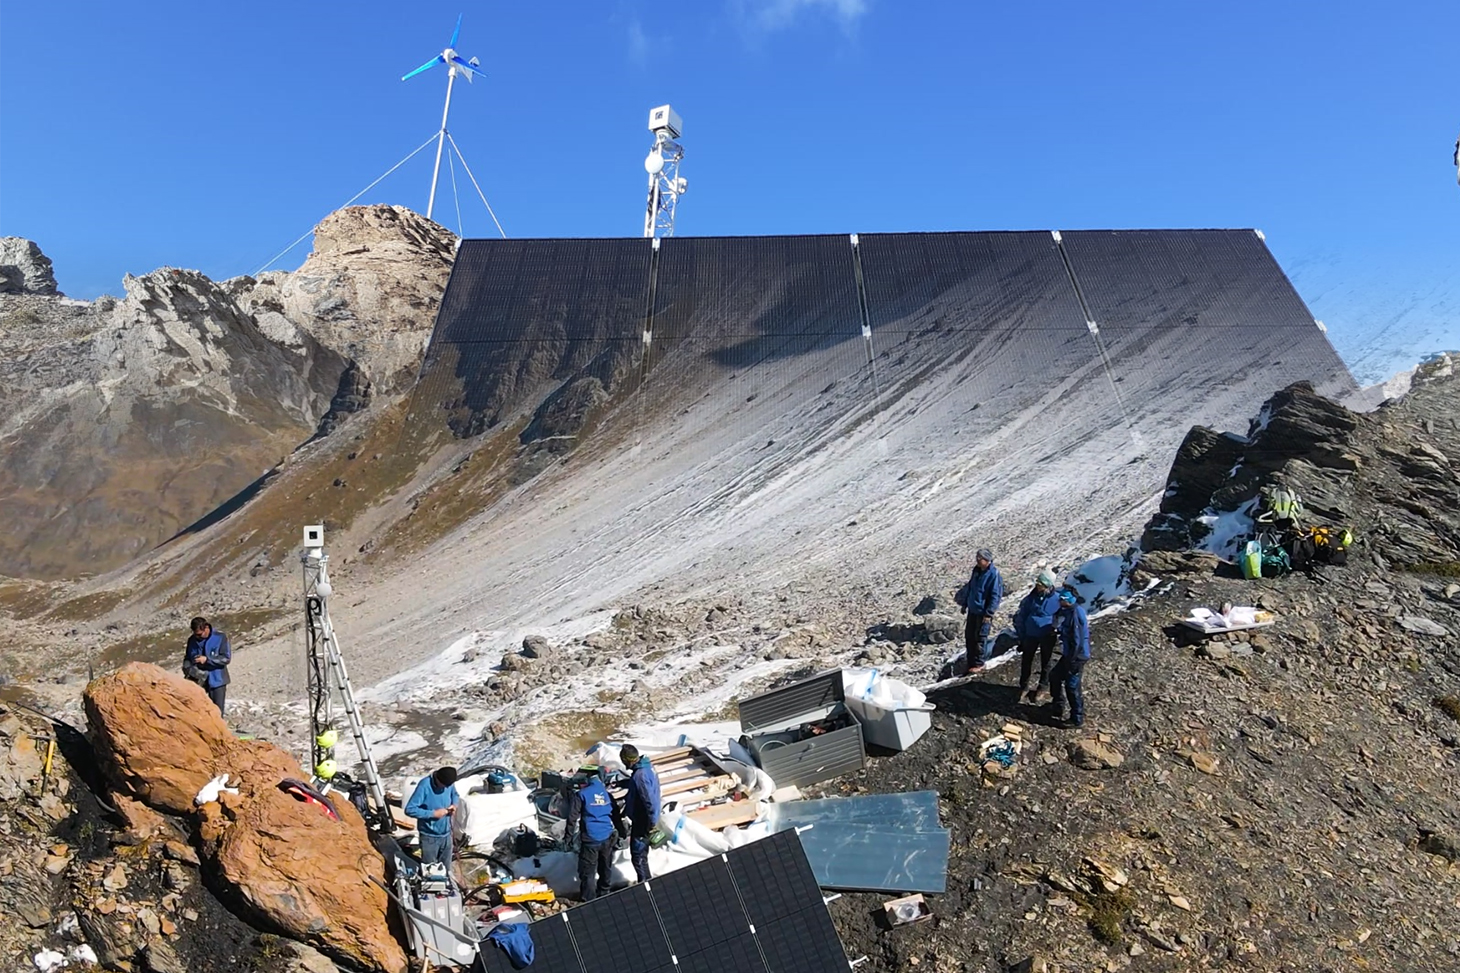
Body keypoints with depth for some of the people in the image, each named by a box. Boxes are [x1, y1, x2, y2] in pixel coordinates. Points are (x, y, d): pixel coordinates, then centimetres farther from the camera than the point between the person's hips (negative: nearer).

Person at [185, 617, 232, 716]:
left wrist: (207, 659, -24)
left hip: (216, 680, -4)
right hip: (198, 680, 4)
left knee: (217, 711, 4)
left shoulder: (220, 638, -13)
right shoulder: (192, 640, 0)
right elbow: (187, 657, 12)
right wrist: (187, 668, -10)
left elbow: (226, 658, -15)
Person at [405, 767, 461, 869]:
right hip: (430, 837, -5)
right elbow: (410, 809, -25)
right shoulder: (425, 785, -24)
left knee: (446, 869, 20)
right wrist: (433, 813, -27)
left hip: (446, 834, 5)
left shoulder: (449, 782, -7)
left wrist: (454, 805, -8)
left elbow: (455, 795, 14)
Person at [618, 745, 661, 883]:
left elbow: (650, 801, -29)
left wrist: (652, 823, -22)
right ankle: (646, 881, 35)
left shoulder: (640, 775, -29)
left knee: (638, 855, 2)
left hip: (643, 821, -10)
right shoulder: (647, 766, 1)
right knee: (641, 852, 23)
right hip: (644, 818, 10)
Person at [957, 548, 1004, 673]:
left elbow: (995, 596, -20)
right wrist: (964, 604, 18)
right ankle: (970, 661, 28)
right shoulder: (977, 570, 4)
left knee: (980, 638, 3)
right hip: (972, 609, 8)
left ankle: (979, 664, 16)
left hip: (983, 612, -8)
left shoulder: (993, 574, -20)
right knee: (969, 635, 14)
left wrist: (989, 613, -21)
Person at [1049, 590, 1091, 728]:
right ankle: (1057, 706, 40)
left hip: (1076, 656, -10)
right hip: (1069, 654, 10)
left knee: (1072, 686, -1)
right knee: (1055, 676, 22)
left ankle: (1077, 719, 10)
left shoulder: (1076, 614, -24)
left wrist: (1072, 659, -20)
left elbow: (1077, 639, -23)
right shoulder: (1068, 611, 6)